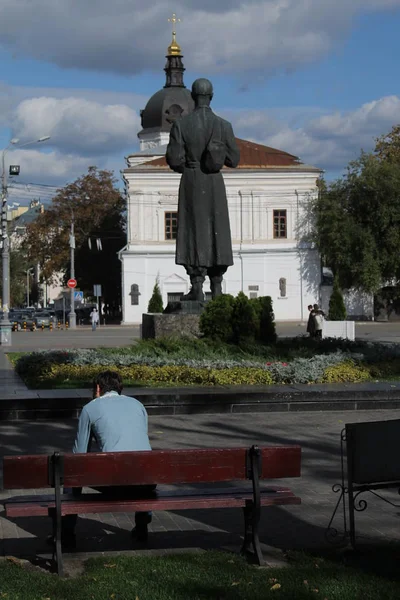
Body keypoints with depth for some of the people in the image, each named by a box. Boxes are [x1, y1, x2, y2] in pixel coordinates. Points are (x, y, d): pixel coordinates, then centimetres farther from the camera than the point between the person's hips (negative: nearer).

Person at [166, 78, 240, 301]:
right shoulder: (224, 126, -4)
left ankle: (197, 287, -4)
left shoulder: (181, 125, -8)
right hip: (215, 183, 2)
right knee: (217, 231, 11)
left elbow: (174, 160, -10)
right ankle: (216, 286, 13)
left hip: (191, 184, -1)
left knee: (194, 231, 2)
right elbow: (234, 160, 0)